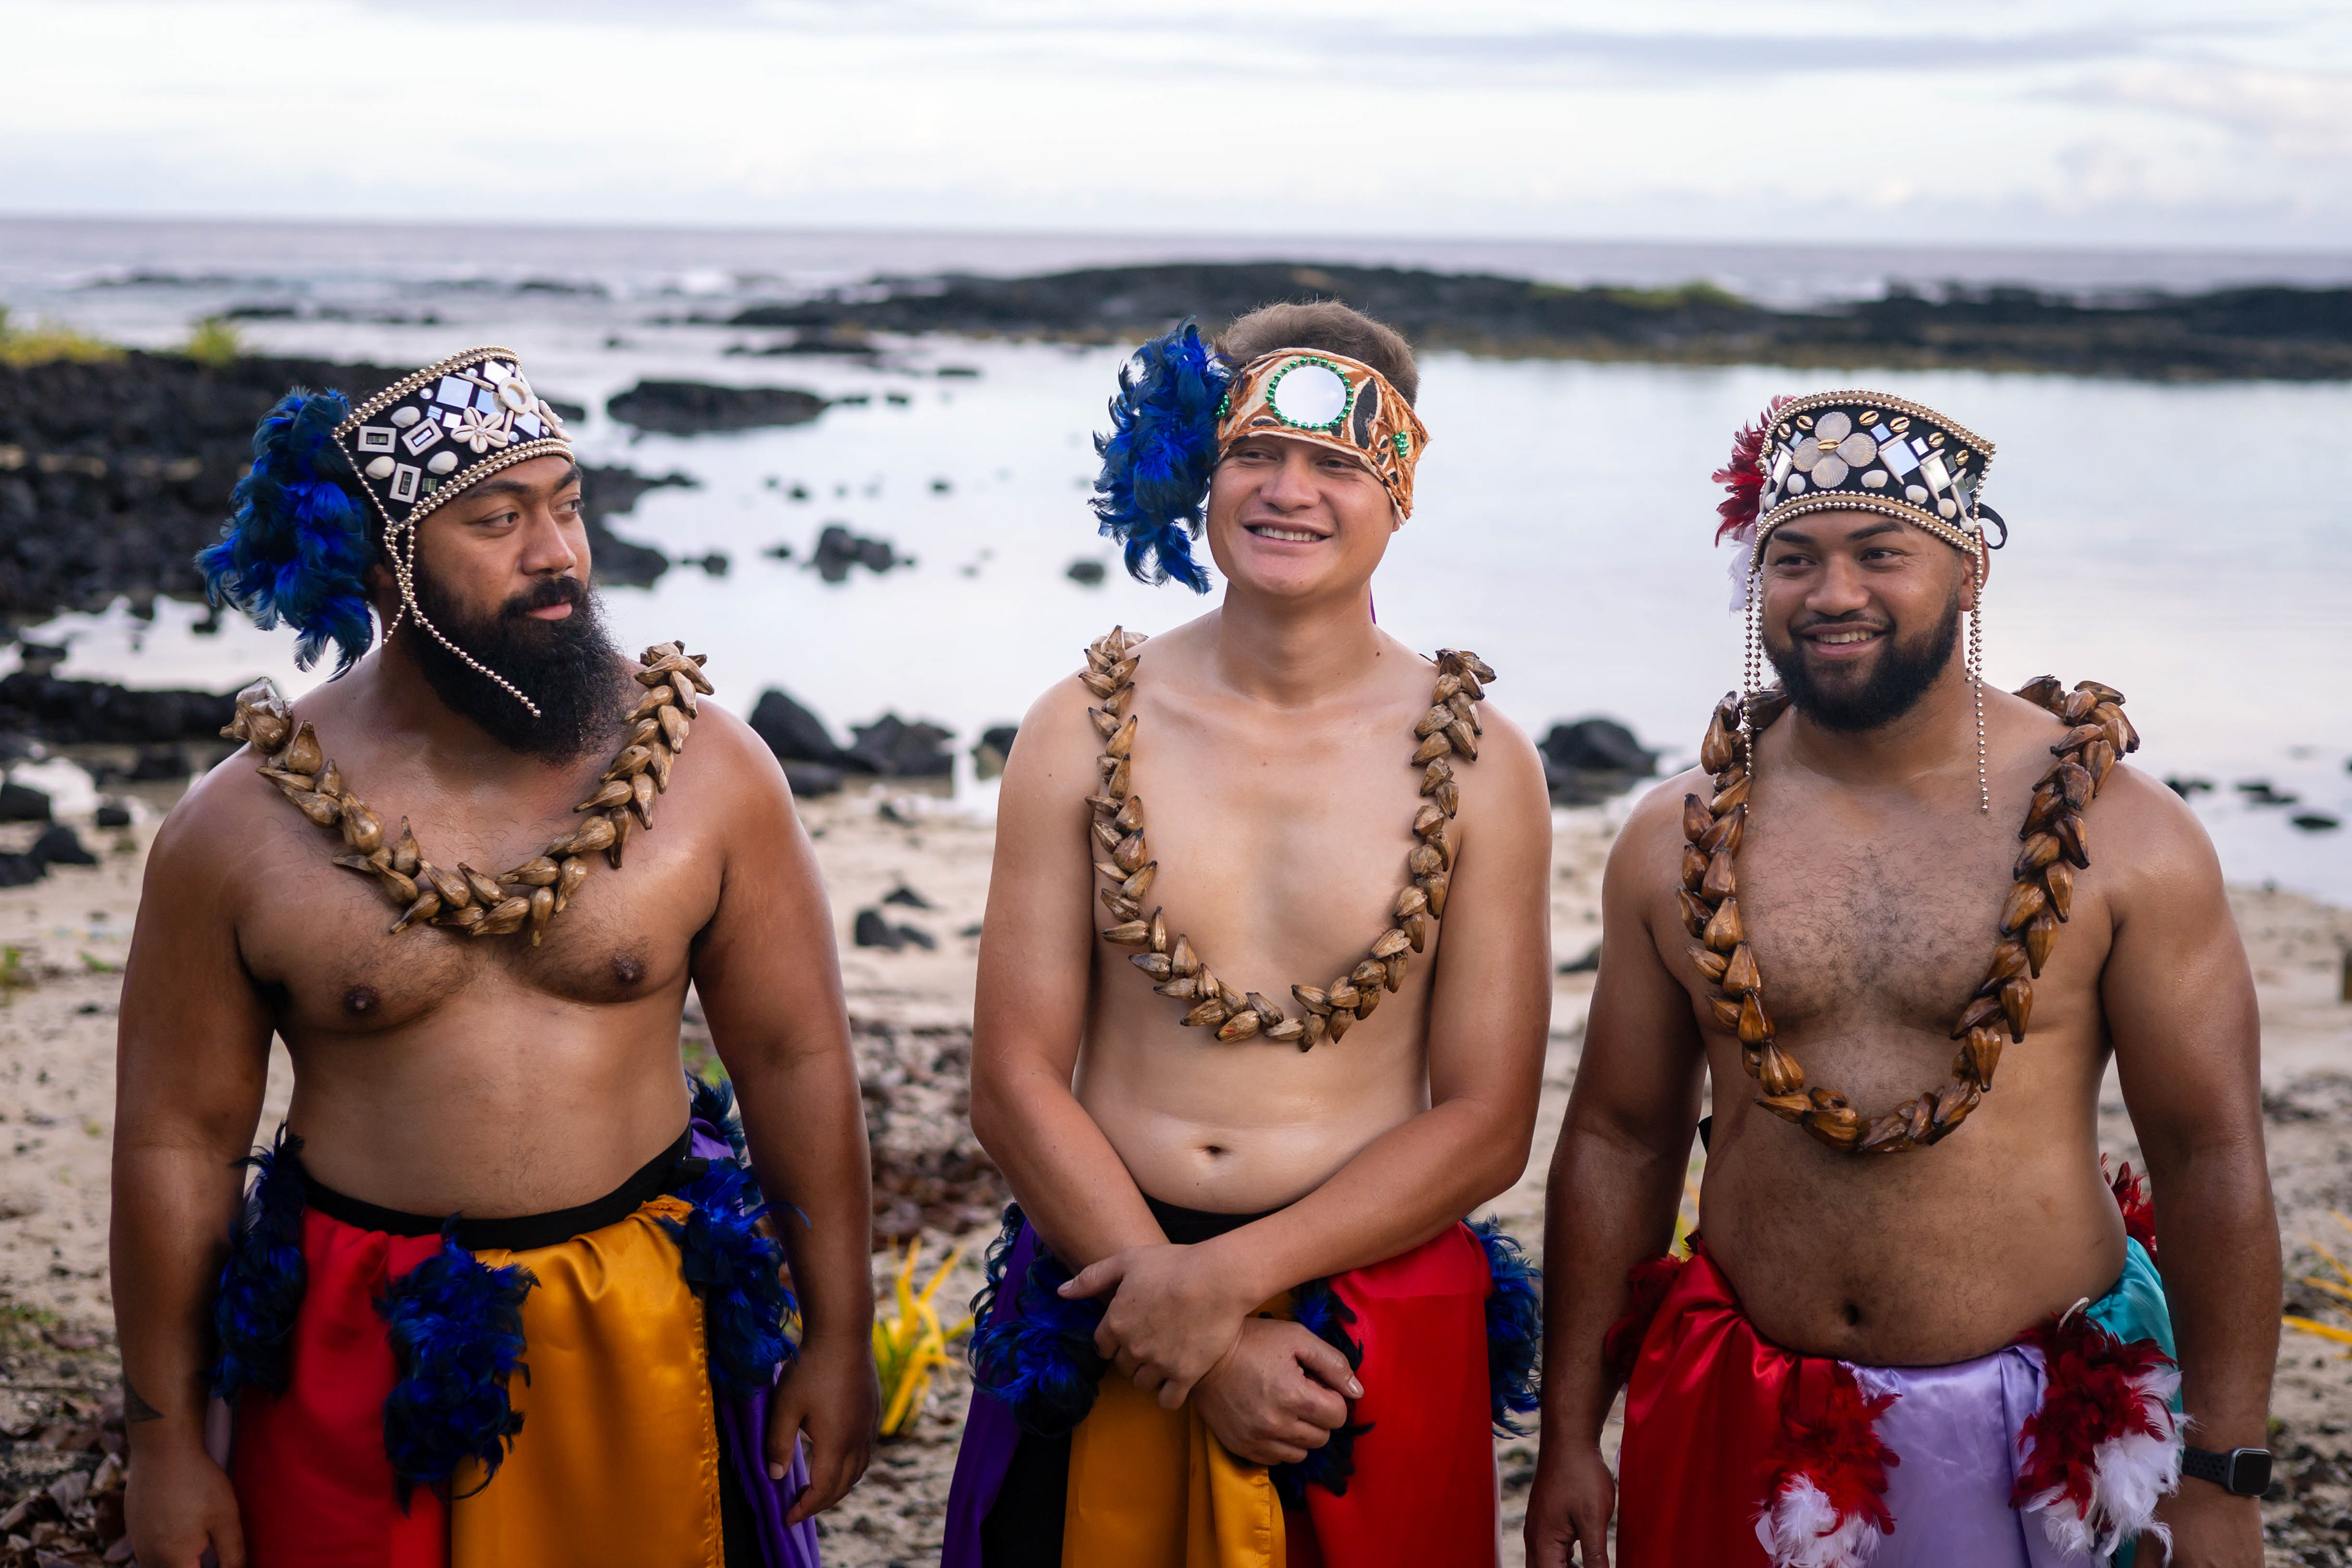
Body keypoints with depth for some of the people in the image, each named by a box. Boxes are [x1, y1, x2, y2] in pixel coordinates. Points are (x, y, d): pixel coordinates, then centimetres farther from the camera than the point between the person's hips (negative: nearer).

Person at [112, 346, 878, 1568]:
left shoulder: (707, 769, -6)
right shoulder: (238, 827, -7)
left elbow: (797, 1059, -1)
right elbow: (177, 1139, -1)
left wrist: (838, 1337, 1)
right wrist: (166, 1441, 2)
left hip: (647, 1339, 1)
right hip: (356, 1355, 0)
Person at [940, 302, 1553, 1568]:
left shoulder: (1476, 764, -3)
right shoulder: (1085, 731, -2)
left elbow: (1487, 1126, -4)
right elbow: (1014, 1086, -4)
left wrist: (1229, 1277, -15)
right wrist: (1211, 1345, -12)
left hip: (1376, 1319, 0)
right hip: (1110, 1292, 1)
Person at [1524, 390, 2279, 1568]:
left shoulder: (2118, 833, -8)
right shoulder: (1675, 842, -1)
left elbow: (2211, 1158, -6)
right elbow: (1617, 1141, 5)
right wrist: (1569, 1438, 5)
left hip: (2031, 1429, -2)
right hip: (1742, 1425, 2)